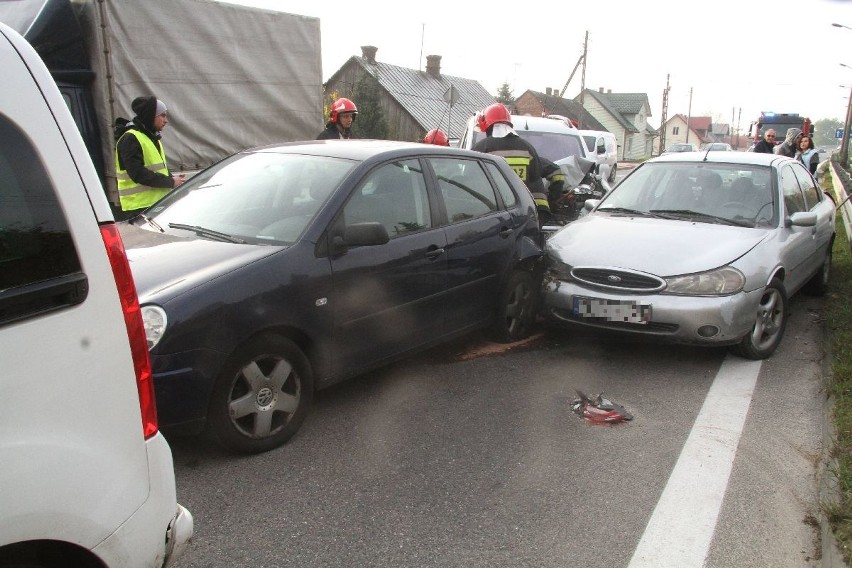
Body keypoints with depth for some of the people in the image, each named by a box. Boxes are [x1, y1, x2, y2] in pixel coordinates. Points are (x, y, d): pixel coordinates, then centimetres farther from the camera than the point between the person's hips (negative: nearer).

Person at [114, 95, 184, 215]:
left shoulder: (153, 137, 19)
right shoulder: (130, 139, -11)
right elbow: (138, 174, -20)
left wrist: (173, 179, 3)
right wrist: (171, 182, -19)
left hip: (158, 203, 9)